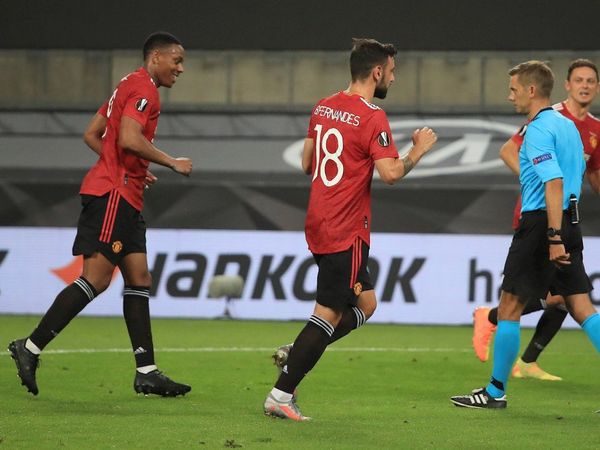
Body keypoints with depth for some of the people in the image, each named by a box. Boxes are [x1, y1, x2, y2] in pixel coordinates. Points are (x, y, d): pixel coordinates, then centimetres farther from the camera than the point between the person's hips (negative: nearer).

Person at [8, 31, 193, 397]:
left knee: (139, 279, 7)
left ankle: (147, 372, 5)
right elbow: (129, 139, -23)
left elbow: (92, 135, 23)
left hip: (125, 197, 11)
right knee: (97, 278, -13)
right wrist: (171, 162, -12)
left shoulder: (130, 87, 22)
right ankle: (31, 348, -11)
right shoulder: (143, 88, -9)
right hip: (112, 194, -11)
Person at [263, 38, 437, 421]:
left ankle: (295, 356, 11)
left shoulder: (323, 107, 10)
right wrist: (419, 149, -6)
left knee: (365, 304, 17)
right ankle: (281, 396, -3)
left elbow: (307, 163, 18)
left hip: (319, 224, 9)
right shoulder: (372, 118, -15)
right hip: (345, 232, -9)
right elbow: (390, 173, -22)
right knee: (329, 314, -3)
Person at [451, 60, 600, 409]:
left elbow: (554, 183, -23)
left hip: (541, 223, -8)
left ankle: (496, 391, 8)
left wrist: (553, 238, -26)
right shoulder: (567, 126, 14)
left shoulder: (538, 130, -14)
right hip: (570, 222, 8)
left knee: (510, 308, 2)